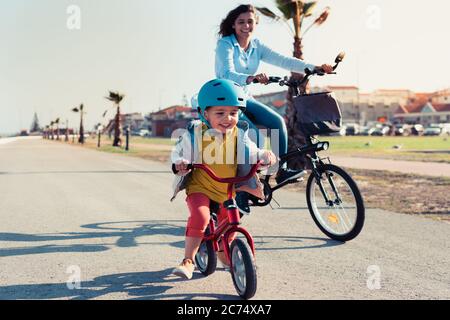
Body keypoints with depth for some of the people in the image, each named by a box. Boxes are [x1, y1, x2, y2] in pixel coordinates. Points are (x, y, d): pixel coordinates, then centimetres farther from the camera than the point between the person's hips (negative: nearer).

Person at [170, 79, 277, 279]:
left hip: (228, 190, 4)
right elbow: (177, 152, -5)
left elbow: (252, 153, 2)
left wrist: (265, 155, -20)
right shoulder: (195, 134, -13)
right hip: (200, 187, -4)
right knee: (200, 216, -28)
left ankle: (223, 252, 47)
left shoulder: (239, 135, -5)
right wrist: (179, 163, -28)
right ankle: (188, 261, -18)